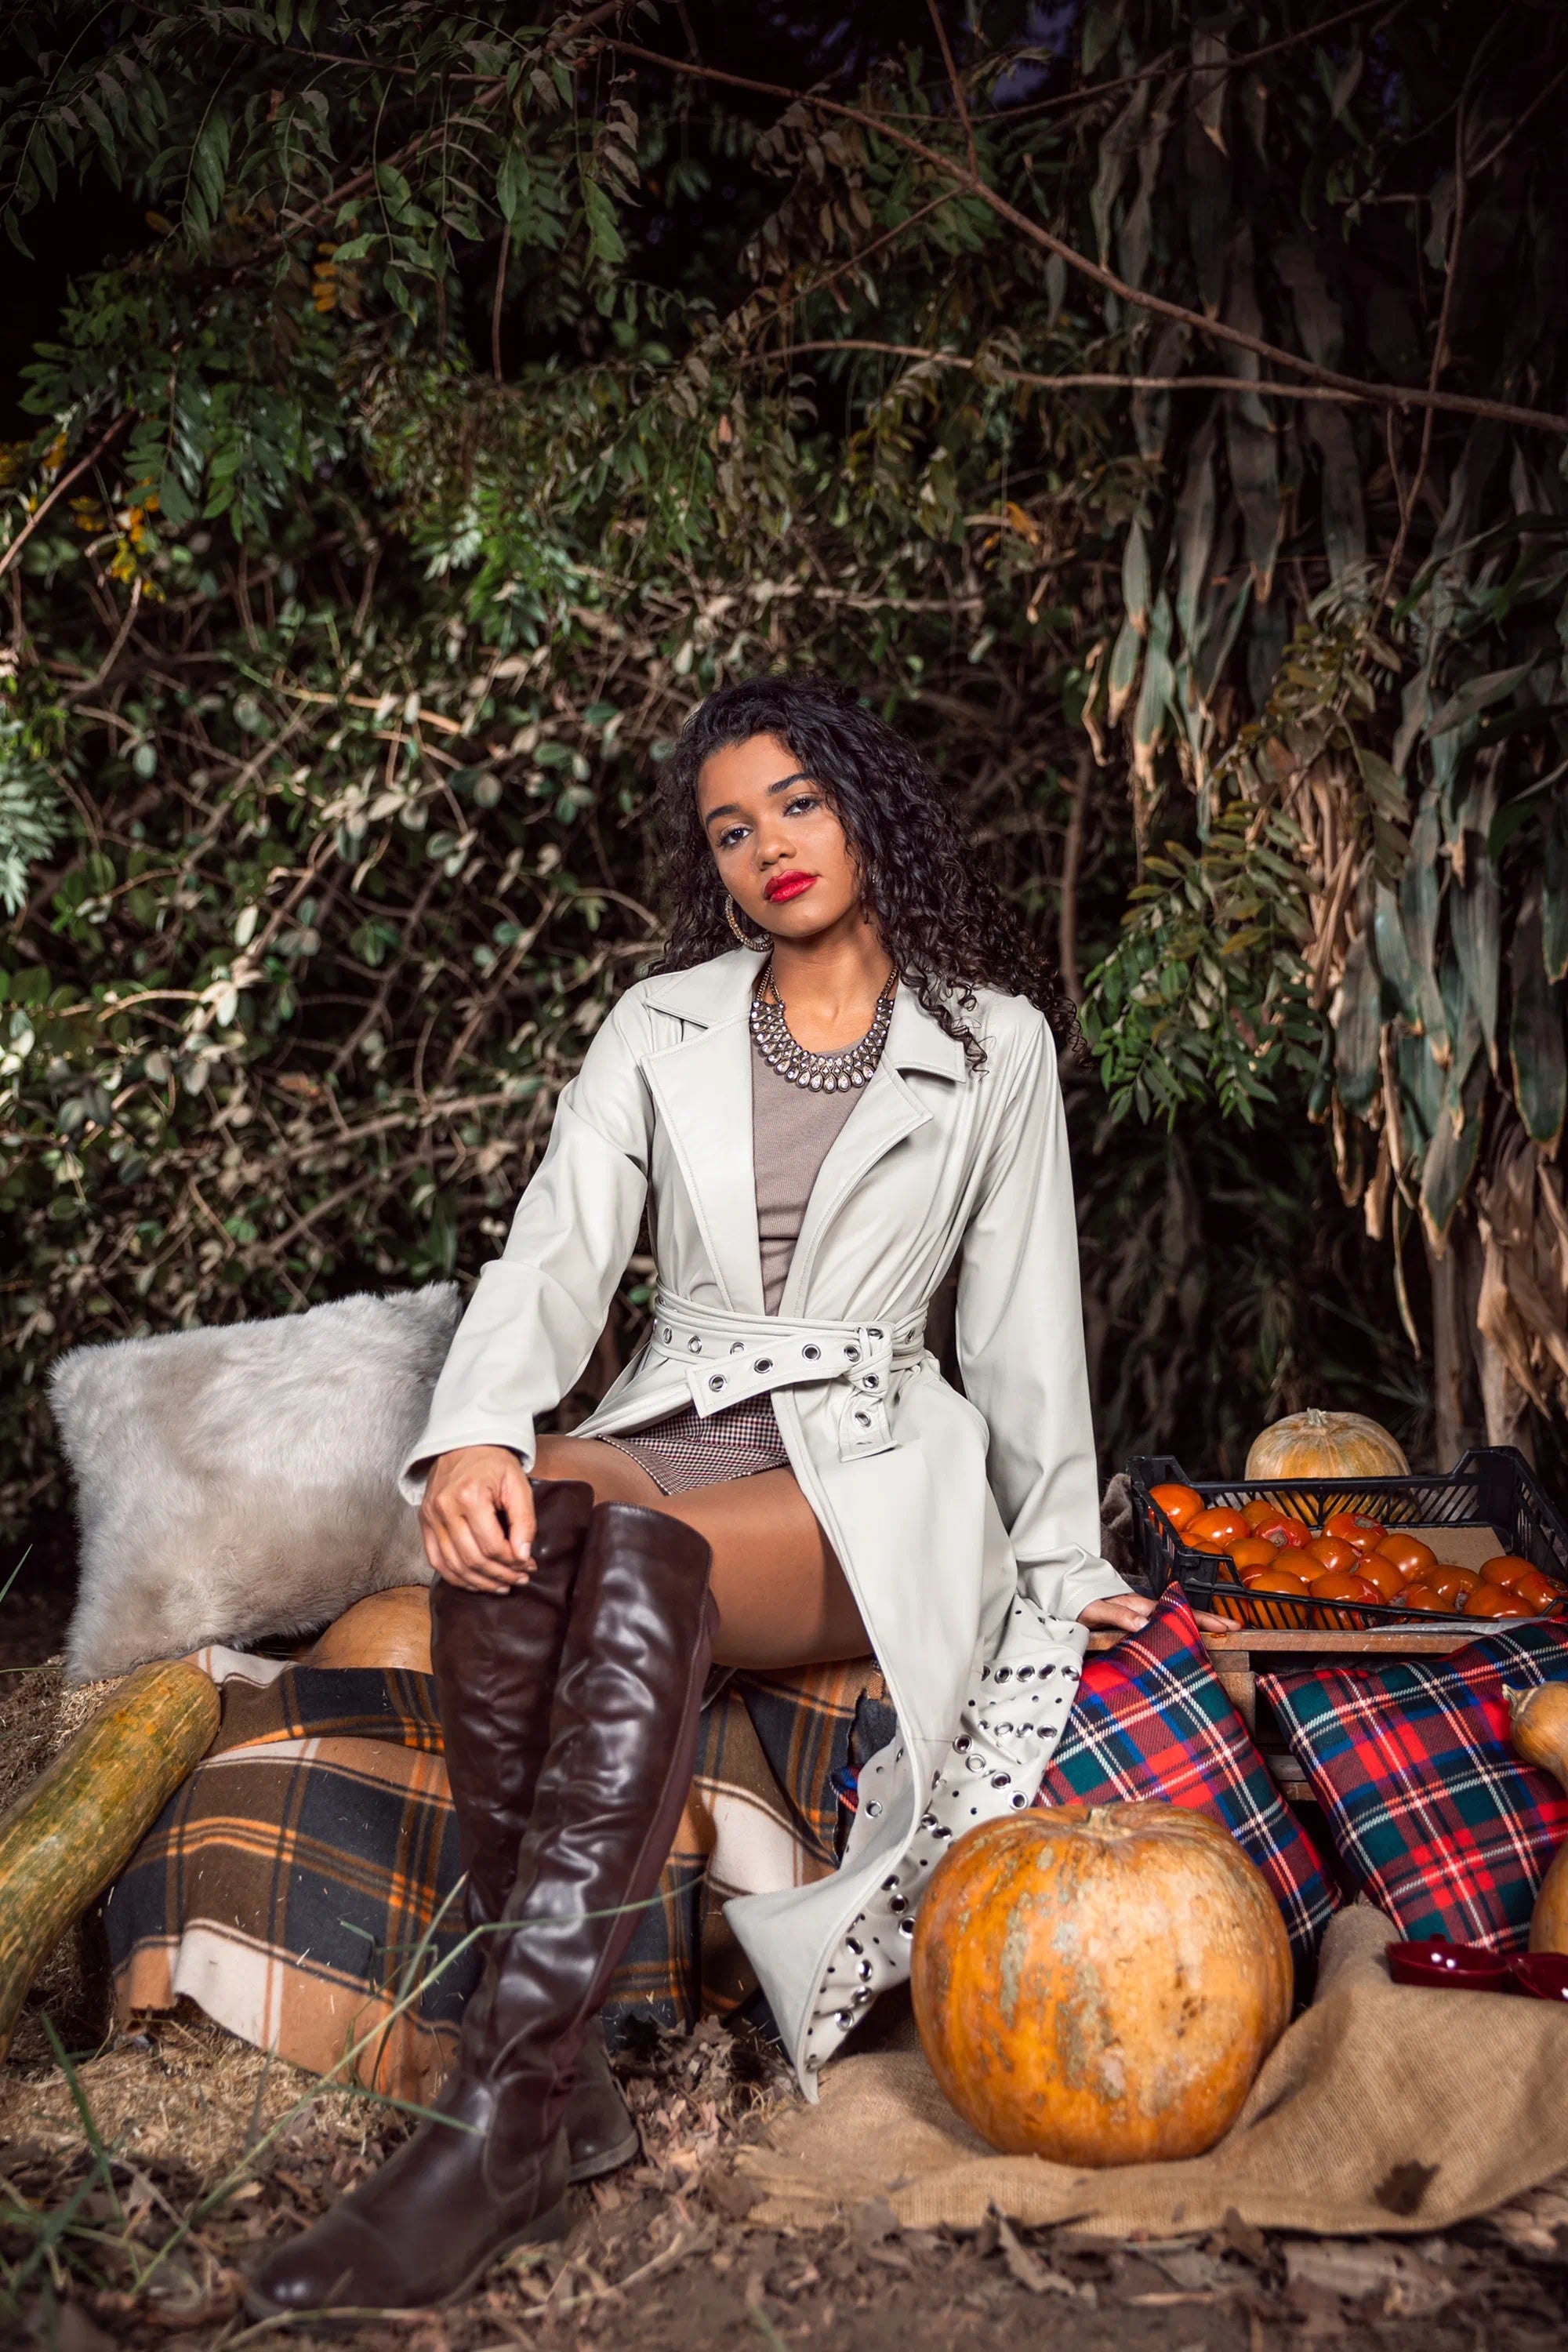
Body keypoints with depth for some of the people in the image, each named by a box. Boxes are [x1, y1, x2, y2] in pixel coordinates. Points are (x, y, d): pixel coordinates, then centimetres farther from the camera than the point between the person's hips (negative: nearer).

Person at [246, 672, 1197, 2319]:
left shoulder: (993, 1040, 8)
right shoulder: (658, 1028, 12)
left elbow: (1023, 1319, 10)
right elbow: (552, 1257, 0)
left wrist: (1066, 1560, 9)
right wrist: (473, 1434, -20)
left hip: (865, 1477, -2)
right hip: (668, 1440, 2)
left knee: (643, 1552, -36)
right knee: (529, 1513, -35)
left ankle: (497, 2122, -37)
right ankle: (563, 2074, -31)